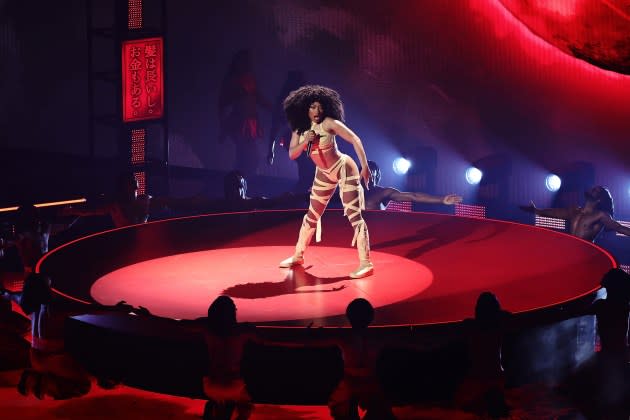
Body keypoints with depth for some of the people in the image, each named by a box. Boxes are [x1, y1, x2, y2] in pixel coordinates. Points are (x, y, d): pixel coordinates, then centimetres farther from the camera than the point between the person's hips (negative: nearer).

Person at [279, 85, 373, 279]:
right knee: (312, 215, 15)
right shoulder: (299, 129, -2)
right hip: (324, 175, 6)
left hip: (345, 169, -6)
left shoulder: (329, 123, -19)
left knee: (354, 215, -13)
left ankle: (365, 264, -16)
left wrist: (365, 166, -33)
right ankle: (298, 255, 31)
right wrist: (305, 142, -21)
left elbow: (355, 139, -24)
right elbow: (292, 154, -1)